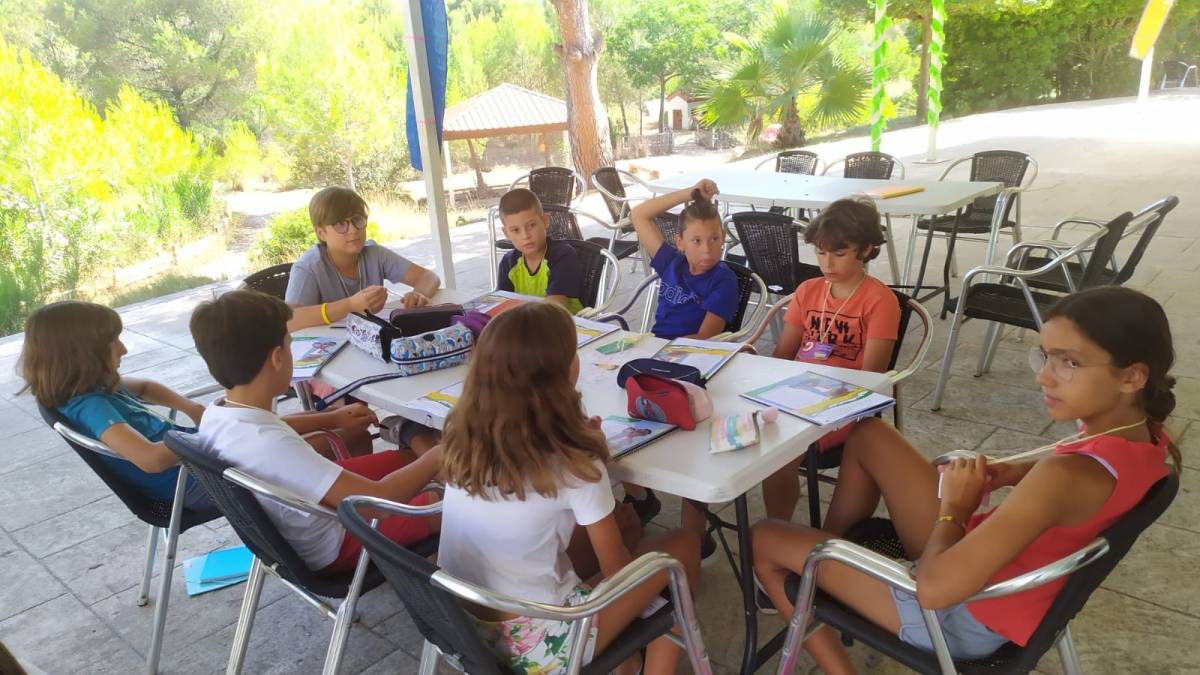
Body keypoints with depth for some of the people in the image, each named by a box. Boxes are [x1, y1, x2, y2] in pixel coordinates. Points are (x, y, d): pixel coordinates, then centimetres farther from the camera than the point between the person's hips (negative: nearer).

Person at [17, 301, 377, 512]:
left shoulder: (94, 388, 2)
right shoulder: (90, 406, -26)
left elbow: (145, 388, 21)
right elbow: (151, 459, -39)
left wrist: (190, 408, 6)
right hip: (190, 478, -9)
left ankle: (338, 419, 24)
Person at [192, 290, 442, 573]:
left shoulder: (216, 415, -14)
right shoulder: (273, 446, -41)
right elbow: (377, 500, -38)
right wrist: (437, 457, -22)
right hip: (330, 548, -8)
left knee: (404, 458, 18)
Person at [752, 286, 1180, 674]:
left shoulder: (1069, 476, -36)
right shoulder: (1142, 432, -10)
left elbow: (934, 588, -37)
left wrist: (954, 506, -19)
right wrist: (1022, 473, -1)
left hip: (964, 616, -8)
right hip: (979, 560, 9)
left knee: (764, 539, 3)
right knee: (869, 436, 16)